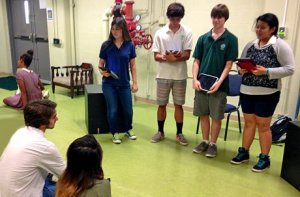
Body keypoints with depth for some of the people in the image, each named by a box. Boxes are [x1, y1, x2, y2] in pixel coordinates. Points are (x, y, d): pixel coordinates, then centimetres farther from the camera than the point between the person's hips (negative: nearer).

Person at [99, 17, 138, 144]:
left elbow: (132, 65, 4)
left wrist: (135, 83, 2)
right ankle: (115, 133, 23)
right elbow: (101, 64, 3)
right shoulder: (106, 45, -3)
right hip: (109, 83, -1)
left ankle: (128, 129, 33)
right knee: (113, 110, 1)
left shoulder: (130, 45, -1)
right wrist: (102, 71, -19)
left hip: (124, 83, 1)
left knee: (128, 109, 6)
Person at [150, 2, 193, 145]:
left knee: (178, 105, 8)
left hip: (180, 75, -1)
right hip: (163, 75, 1)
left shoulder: (187, 32, -1)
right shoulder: (160, 33, 1)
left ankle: (179, 133, 21)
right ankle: (160, 132, 24)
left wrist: (173, 57, -26)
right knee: (161, 105, 9)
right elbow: (156, 56, -2)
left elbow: (187, 55, -8)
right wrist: (166, 57, -23)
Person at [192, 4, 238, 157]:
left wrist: (219, 82, -17)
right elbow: (196, 61, 7)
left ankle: (213, 144, 22)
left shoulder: (231, 39, -2)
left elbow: (229, 64, -6)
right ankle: (205, 141, 28)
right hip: (201, 84, 3)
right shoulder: (203, 38, 7)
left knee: (216, 117, 6)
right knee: (203, 114, 12)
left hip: (219, 85, -3)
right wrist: (195, 79, -7)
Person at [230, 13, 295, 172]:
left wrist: (266, 72, -21)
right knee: (249, 122, 14)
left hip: (267, 93, -4)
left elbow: (289, 69, -10)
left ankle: (264, 158, 19)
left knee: (263, 125, 4)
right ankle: (244, 152, 27)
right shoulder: (250, 45, 8)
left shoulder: (280, 45, -7)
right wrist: (241, 70, -8)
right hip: (247, 91, 5)